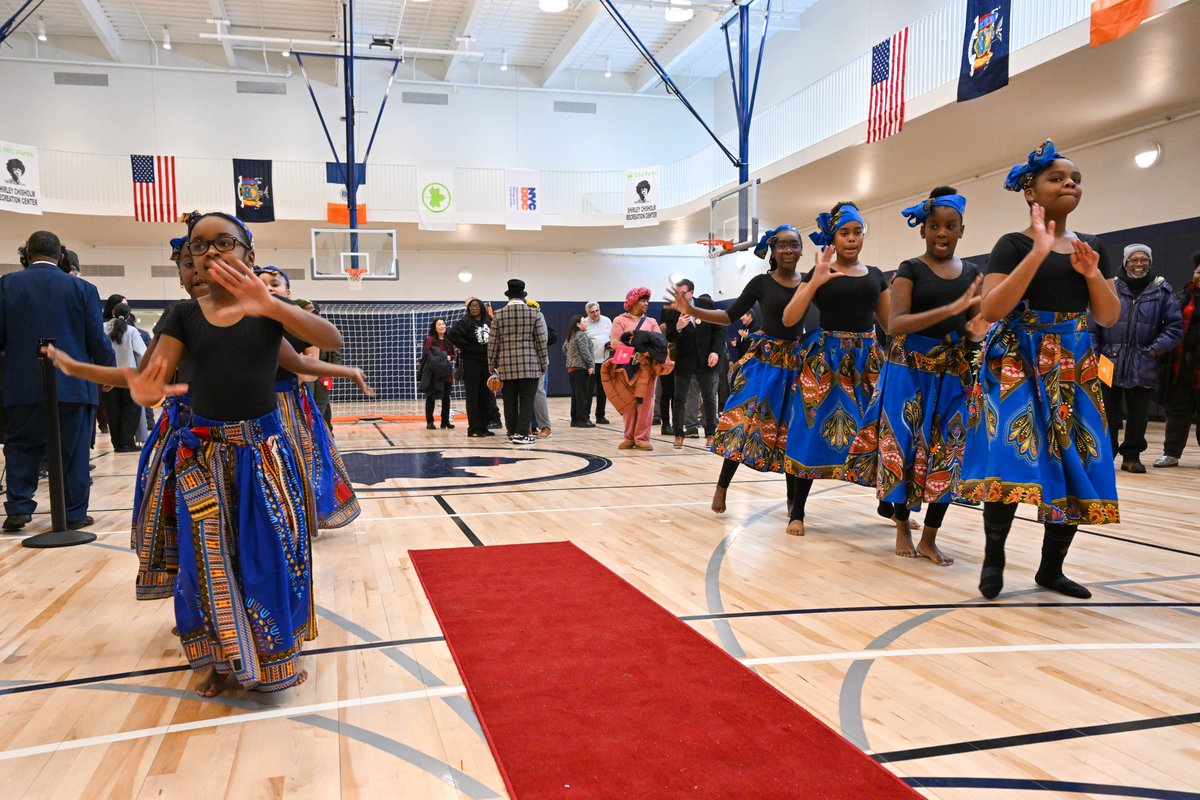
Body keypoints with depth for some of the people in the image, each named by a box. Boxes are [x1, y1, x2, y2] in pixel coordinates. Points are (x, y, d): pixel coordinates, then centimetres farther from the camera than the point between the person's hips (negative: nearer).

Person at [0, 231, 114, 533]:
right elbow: (97, 341, -2)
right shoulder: (82, 288, -2)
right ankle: (74, 513, 10)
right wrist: (111, 369, 14)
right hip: (73, 386, -1)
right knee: (73, 452, 6)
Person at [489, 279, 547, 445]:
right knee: (527, 401, 2)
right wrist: (544, 363, 8)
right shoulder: (533, 313, -1)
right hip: (530, 366, -2)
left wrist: (492, 364, 11)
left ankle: (512, 433, 14)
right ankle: (521, 434, -4)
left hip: (507, 366, 2)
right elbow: (541, 341, 0)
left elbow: (492, 342, 2)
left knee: (510, 401, 8)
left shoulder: (499, 315, 1)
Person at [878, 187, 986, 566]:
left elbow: (975, 327, 13)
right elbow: (895, 325, -16)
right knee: (906, 448, 1)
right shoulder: (910, 270, -4)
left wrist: (977, 330, -12)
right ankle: (902, 528, 18)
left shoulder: (972, 274, 9)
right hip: (910, 370, -4)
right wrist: (952, 309, -25)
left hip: (953, 374, 4)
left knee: (948, 453, 2)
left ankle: (929, 538, 12)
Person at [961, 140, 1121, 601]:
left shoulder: (1091, 247, 12)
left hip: (1074, 369, 5)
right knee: (1012, 460, -15)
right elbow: (991, 309, -17)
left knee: (1077, 466, 3)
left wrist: (1093, 273, -7)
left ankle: (1051, 568, 16)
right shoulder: (1014, 245, -4)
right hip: (1018, 366, -5)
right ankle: (993, 558, 3)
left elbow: (1108, 317, 11)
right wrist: (1038, 253, -20)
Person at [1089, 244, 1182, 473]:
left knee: (1138, 415, 8)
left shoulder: (1162, 290, 4)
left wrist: (1156, 349, -7)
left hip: (1143, 367, 1)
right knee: (1107, 414, 4)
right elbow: (1093, 327, 2)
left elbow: (1175, 327, 4)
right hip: (1109, 365, -1)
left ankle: (1132, 456, 21)